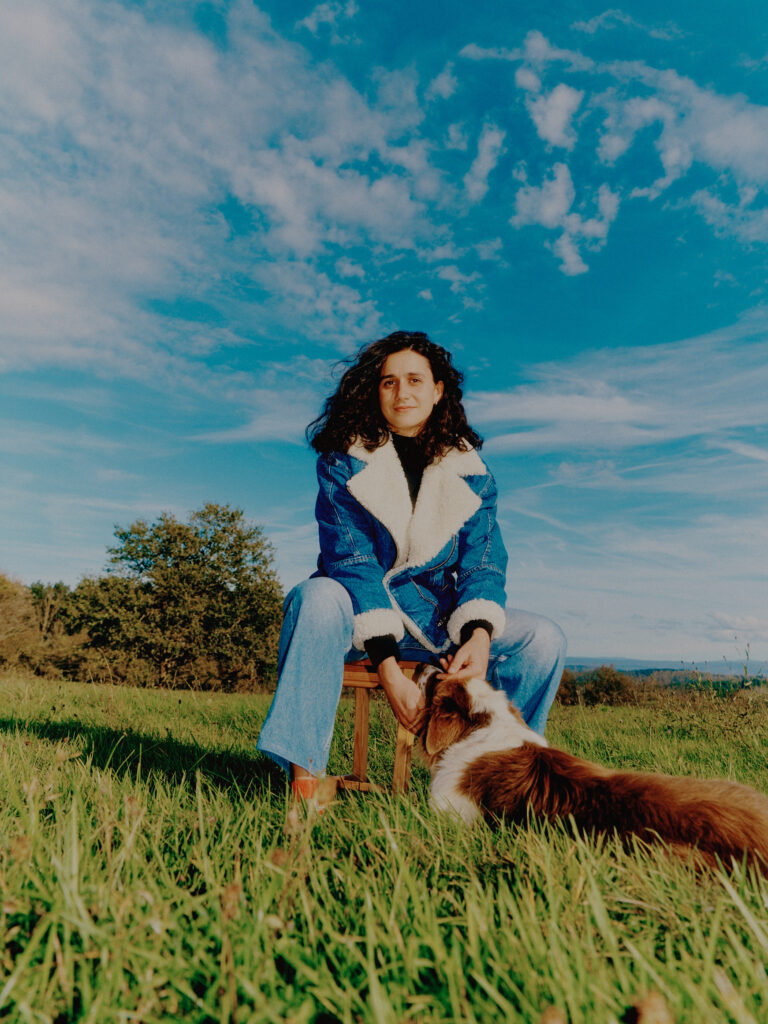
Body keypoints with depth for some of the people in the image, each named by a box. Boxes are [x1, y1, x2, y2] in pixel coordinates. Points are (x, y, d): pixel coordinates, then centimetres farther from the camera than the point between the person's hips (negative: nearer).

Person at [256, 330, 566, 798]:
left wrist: (479, 636, -25)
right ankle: (305, 777, -30)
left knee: (544, 638, -13)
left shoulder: (470, 470, 2)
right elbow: (351, 560, -18)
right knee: (319, 597, -37)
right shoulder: (345, 461, -8)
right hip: (358, 611, -3)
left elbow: (483, 561, -2)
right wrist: (388, 668, -29)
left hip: (435, 615, 4)